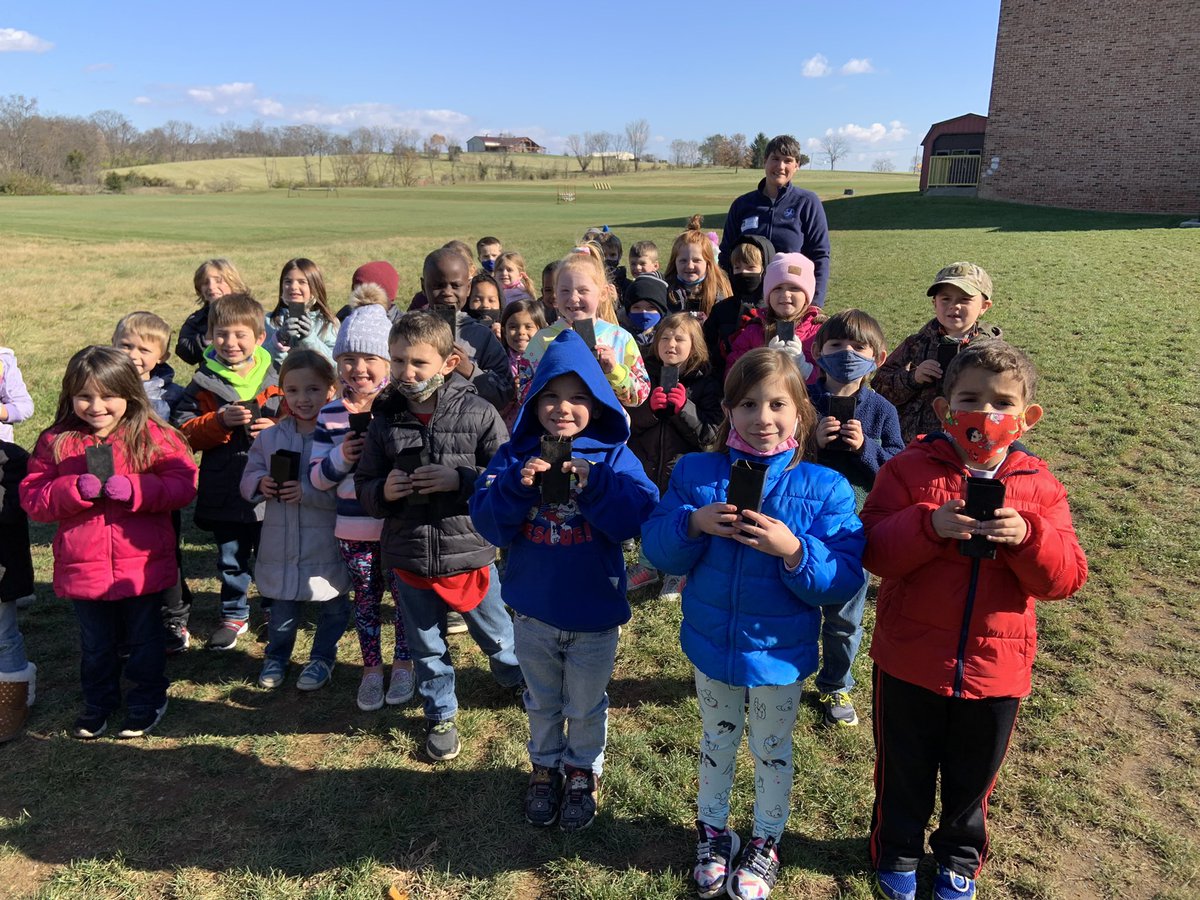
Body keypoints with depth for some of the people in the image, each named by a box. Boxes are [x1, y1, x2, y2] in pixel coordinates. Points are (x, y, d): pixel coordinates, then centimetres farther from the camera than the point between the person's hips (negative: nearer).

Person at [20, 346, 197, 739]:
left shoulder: (154, 436, -9)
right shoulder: (56, 442, -2)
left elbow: (184, 485, -14)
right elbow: (33, 497, -5)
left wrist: (134, 488, -28)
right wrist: (75, 489, -23)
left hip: (141, 568, -2)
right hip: (83, 569, 2)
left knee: (144, 641, 17)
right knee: (95, 645, 22)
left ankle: (147, 702, 37)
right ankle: (99, 702, 44)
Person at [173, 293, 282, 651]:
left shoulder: (276, 379, 1)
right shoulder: (203, 383, 1)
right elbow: (183, 432, -4)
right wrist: (220, 421, -19)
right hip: (224, 491, 0)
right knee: (231, 558, 14)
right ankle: (233, 616, 32)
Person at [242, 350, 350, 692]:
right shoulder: (270, 437, 3)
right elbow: (248, 478, 11)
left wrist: (307, 491, -26)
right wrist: (261, 484, -11)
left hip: (327, 547, -3)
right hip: (281, 545, 4)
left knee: (332, 606, 14)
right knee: (282, 606, 18)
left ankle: (322, 657, 36)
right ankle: (276, 656, 41)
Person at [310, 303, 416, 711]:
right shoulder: (330, 413, -1)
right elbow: (317, 478, 1)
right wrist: (340, 457, -18)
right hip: (353, 528, 2)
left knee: (404, 594, 12)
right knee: (365, 598, 16)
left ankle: (403, 664, 33)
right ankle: (372, 669, 34)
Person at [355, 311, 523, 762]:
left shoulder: (477, 412, -12)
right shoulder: (385, 421, -2)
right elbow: (364, 486, 6)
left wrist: (459, 480, -24)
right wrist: (384, 491, -16)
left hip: (469, 551, -2)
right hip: (409, 556, 3)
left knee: (496, 635, 19)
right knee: (427, 648, 19)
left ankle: (521, 682, 48)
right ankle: (440, 716, 41)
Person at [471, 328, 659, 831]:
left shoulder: (614, 457, -10)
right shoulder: (515, 455, -5)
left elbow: (640, 518, -23)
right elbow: (488, 523, -12)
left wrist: (592, 485, -33)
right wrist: (517, 485, -28)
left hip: (595, 611, -2)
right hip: (533, 610, 2)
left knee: (586, 706, 19)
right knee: (542, 702, 23)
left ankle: (583, 773, 44)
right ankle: (545, 768, 47)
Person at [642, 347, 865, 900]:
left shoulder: (824, 488, -16)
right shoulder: (695, 473, -10)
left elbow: (844, 582, -18)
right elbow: (659, 551, -9)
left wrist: (794, 551, -33)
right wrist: (694, 523, -27)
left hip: (780, 652, -1)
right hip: (711, 643, 2)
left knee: (771, 749, 21)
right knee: (717, 740, 24)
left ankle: (766, 840, 46)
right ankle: (713, 830, 48)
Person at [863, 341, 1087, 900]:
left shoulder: (1039, 487, -3)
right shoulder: (910, 469, -11)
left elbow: (1065, 579, -9)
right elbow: (875, 552, -17)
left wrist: (1028, 537, -28)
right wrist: (929, 526, -33)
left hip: (995, 668, 2)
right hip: (910, 661, -2)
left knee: (972, 778, 23)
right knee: (904, 772, 18)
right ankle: (896, 851, 45)